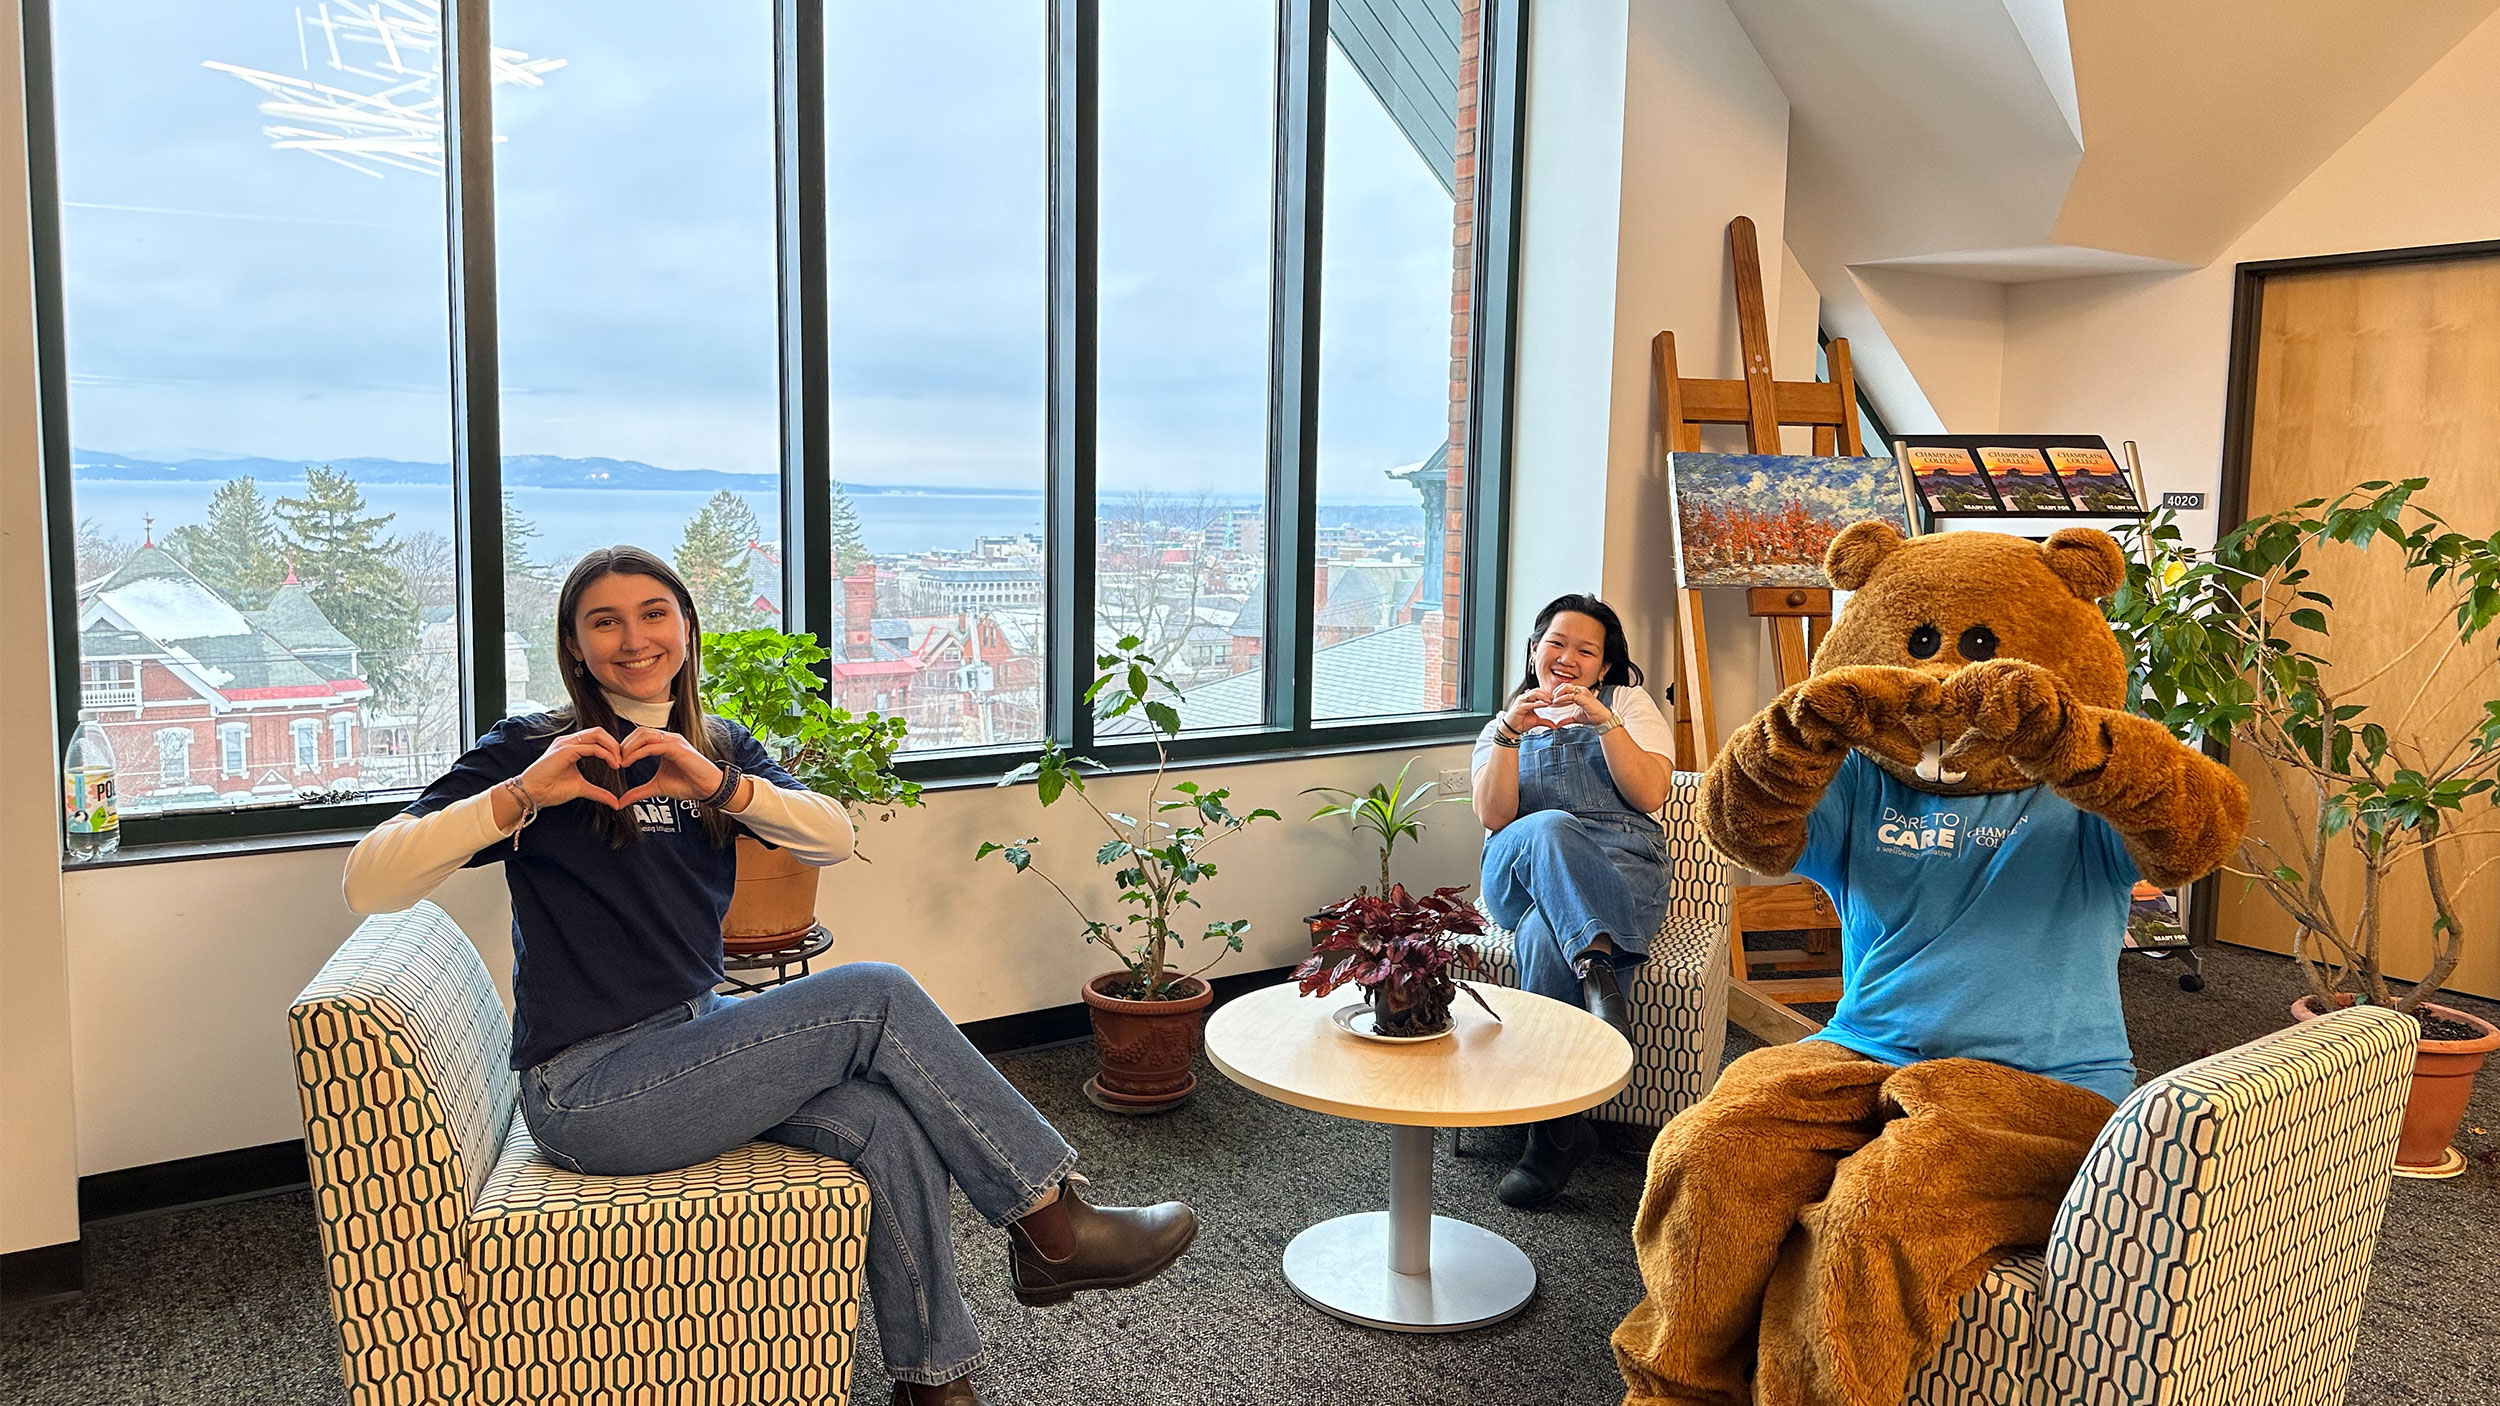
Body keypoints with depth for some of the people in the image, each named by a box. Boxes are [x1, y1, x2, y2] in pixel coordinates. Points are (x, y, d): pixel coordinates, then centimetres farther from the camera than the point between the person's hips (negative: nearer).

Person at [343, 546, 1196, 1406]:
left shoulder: (717, 749, 11)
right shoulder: (533, 750, -5)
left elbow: (834, 837, -7)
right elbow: (368, 882, -16)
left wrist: (717, 784, -24)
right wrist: (519, 795, -28)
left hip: (692, 1034, 6)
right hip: (588, 1091, -6)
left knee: (891, 1120, -21)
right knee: (876, 996, -19)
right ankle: (1050, 1225, -9)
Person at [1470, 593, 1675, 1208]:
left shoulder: (1628, 704, 22)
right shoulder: (1501, 726, 26)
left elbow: (1650, 795, 4)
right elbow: (1494, 817, 6)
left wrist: (1602, 720, -7)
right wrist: (1509, 732, -6)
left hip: (1621, 868, -1)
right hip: (1518, 876, 1)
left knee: (1545, 934, -36)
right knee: (1548, 828, -37)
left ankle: (1556, 1129, -37)